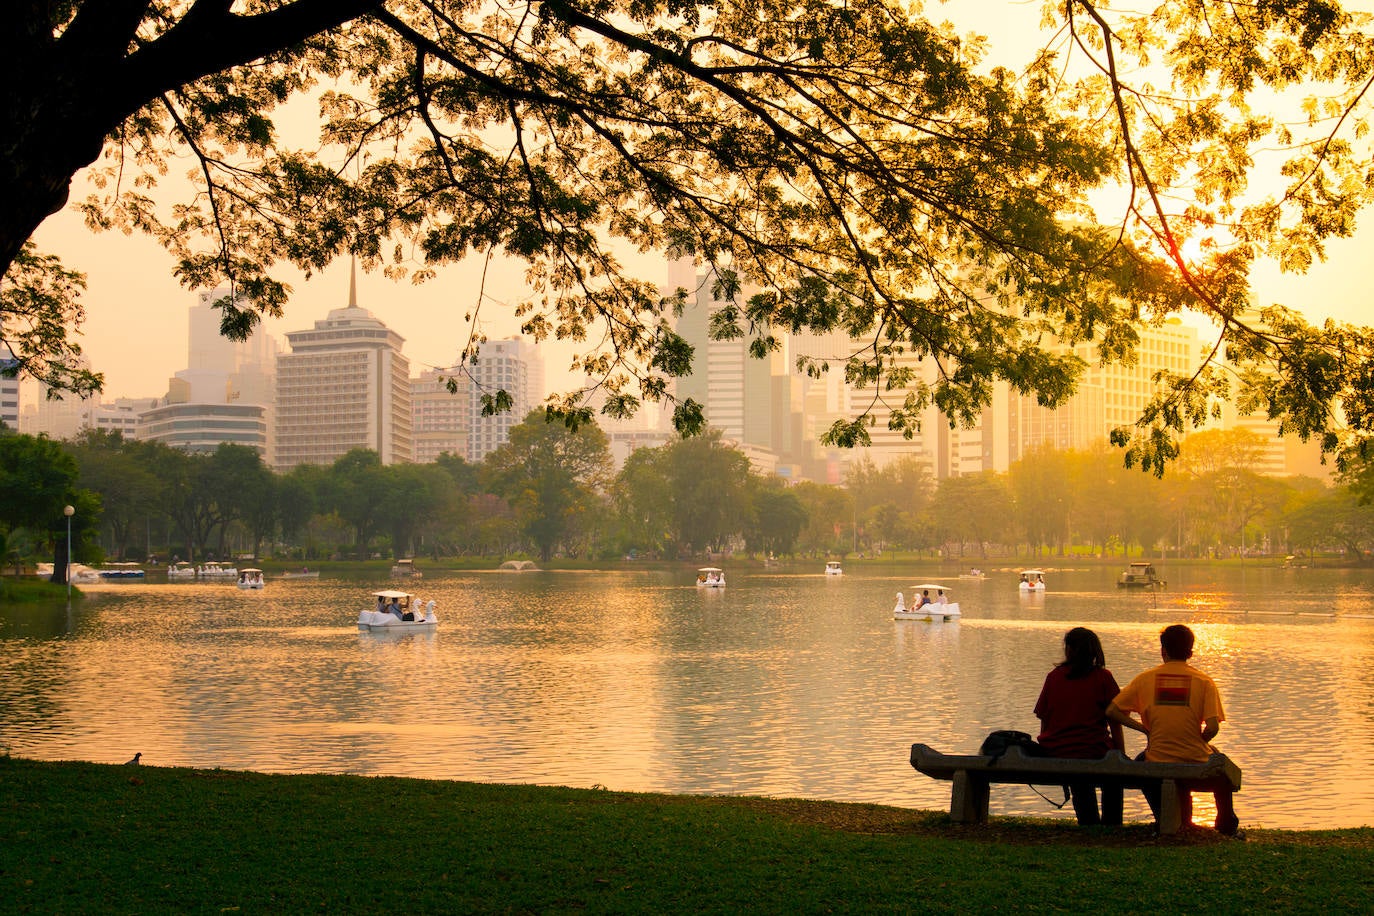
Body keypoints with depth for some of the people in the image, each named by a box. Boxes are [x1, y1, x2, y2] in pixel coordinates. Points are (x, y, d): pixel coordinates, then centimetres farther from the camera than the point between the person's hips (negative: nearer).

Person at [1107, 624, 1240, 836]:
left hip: (1157, 766, 0)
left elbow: (1111, 711, -1)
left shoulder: (1145, 678, -1)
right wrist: (1198, 742, 8)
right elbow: (1212, 728, -13)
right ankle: (1226, 824, 42)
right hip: (1197, 763, 0)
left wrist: (1144, 729, 8)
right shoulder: (1204, 681, -5)